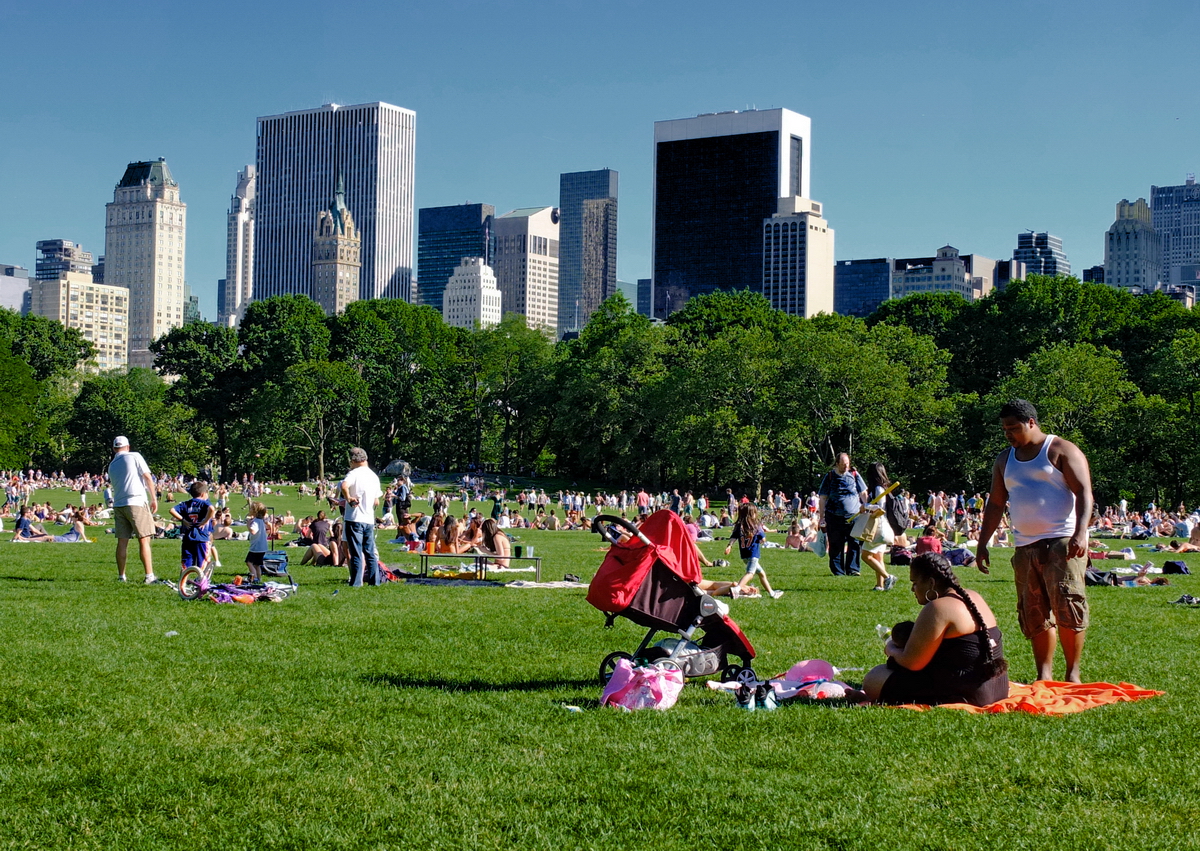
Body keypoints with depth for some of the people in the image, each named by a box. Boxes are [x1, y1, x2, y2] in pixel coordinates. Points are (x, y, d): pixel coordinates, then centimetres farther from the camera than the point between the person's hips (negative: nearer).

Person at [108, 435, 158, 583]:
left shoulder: (111, 465, 17)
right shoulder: (134, 456, 1)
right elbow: (147, 477, -4)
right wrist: (154, 499, 0)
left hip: (118, 505, 5)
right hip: (136, 502, -5)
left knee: (122, 542, 7)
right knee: (144, 540, -6)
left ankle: (121, 576, 7)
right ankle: (149, 576, -10)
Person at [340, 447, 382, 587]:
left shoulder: (354, 473, -9)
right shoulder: (374, 476, 13)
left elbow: (344, 486, -31)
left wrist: (348, 499, -16)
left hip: (355, 519, -6)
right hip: (369, 519, 6)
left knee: (356, 553, -3)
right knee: (370, 552, 13)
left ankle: (356, 582, -3)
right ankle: (374, 580, 13)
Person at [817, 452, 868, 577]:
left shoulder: (854, 474, 6)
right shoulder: (829, 477, 3)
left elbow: (863, 494, 13)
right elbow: (823, 498, 5)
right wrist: (821, 517, 1)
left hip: (854, 516, 1)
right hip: (835, 518, -1)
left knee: (854, 545, -3)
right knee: (836, 546, 2)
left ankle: (852, 569, 5)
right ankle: (838, 571, 10)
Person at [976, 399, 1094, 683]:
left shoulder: (1062, 451, 0)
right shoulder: (1004, 460, 18)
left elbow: (1084, 493, -8)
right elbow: (995, 504, 22)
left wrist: (1080, 532, -21)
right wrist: (982, 543, 15)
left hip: (1062, 542, -6)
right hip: (1025, 546, 6)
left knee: (1067, 607, -13)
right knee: (1034, 615, 3)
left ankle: (1073, 673, -6)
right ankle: (1044, 675, 7)